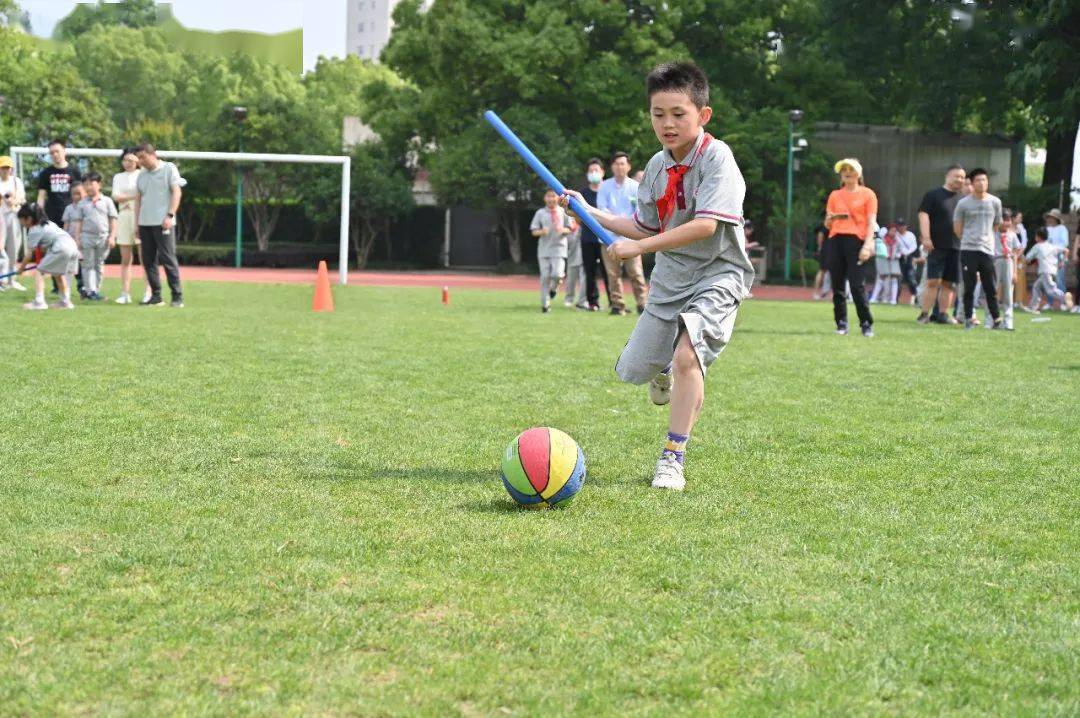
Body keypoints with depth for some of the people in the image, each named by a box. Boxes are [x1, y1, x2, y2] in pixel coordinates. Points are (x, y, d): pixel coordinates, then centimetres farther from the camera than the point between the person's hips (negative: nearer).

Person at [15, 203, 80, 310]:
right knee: (58, 273, 28)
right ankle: (65, 301, 29)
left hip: (61, 248, -9)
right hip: (73, 246, 9)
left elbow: (29, 254, 4)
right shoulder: (48, 223, 26)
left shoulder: (34, 230, 2)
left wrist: (22, 267, 16)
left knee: (38, 272, -1)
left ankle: (39, 301, -10)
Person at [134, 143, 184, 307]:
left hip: (162, 223, -6)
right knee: (148, 261, 4)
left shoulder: (169, 169, 0)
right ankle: (155, 296, 10)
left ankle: (177, 297, -6)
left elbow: (177, 192, -6)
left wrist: (170, 215, -16)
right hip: (145, 224, 6)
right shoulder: (142, 175, 17)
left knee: (168, 259, -10)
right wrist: (136, 223, 12)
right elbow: (138, 199, 19)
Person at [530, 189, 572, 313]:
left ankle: (553, 288, 18)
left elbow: (570, 229, 9)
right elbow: (534, 231, 4)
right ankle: (545, 304, 6)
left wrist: (563, 230, -13)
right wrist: (542, 232, -18)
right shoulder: (540, 213, 5)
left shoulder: (563, 212, 6)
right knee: (545, 276, -1)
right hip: (544, 248, 0)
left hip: (559, 248, 0)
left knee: (557, 274, -16)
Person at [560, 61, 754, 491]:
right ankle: (663, 370, 46)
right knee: (632, 370, 8)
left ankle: (673, 458, -15)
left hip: (716, 274, -6)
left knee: (687, 356, -27)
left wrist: (639, 247, -27)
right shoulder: (657, 166, 4)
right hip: (671, 277, 7)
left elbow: (706, 225, -28)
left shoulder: (716, 157, -17)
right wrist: (590, 212, 10)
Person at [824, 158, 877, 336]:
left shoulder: (867, 194, 6)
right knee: (837, 284, 1)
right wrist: (830, 218, -5)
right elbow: (827, 224, 20)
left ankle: (866, 324, -5)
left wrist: (867, 245, -12)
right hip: (836, 240, 4)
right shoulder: (835, 195, 17)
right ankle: (841, 323, 7)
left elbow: (871, 222, 0)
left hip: (856, 240, -4)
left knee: (857, 284, -12)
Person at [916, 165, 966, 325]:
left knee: (949, 283, 5)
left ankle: (942, 313, 11)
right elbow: (923, 215, -7)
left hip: (956, 247, 5)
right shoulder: (933, 195, 1)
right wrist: (926, 237, -17)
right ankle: (925, 314, -6)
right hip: (937, 246, -5)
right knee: (933, 281, -10)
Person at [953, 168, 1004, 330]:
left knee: (991, 288, 2)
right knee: (969, 287, 0)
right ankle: (968, 319, 7)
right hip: (968, 250, -2)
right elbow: (957, 228, 8)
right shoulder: (963, 204, -1)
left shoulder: (995, 202, 5)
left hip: (987, 250, 2)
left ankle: (997, 319, 4)